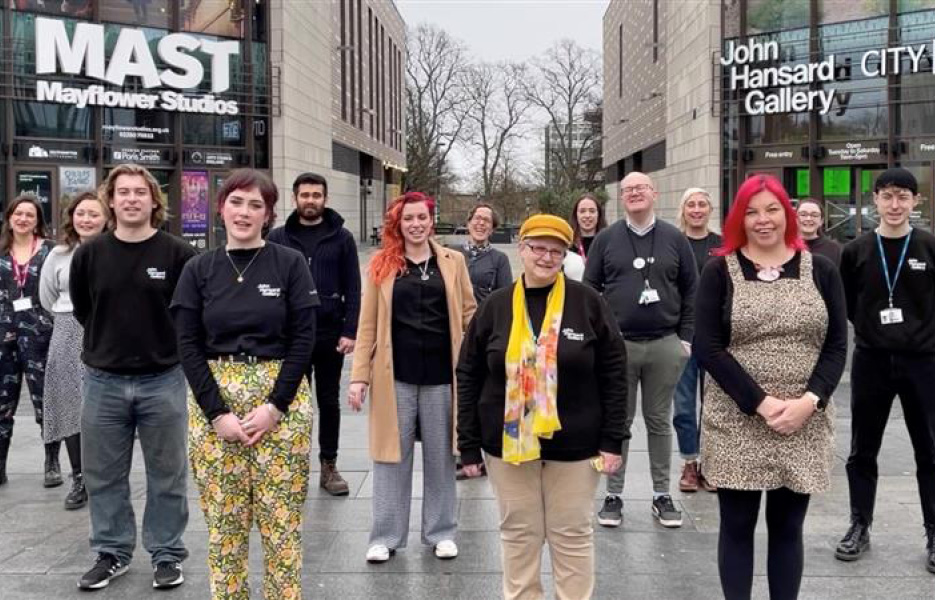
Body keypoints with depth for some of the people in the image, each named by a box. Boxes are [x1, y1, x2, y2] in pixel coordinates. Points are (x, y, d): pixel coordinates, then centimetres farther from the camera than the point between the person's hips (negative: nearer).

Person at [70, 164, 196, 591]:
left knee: (167, 476, 7)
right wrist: (109, 342, 12)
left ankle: (167, 554, 21)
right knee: (104, 476, 12)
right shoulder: (89, 254, 0)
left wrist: (165, 345, 5)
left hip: (163, 380, -2)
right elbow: (80, 307, 14)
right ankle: (112, 552, 27)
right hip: (103, 381, 2)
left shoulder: (178, 254, -7)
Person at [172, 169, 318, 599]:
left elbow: (303, 338, -4)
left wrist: (275, 406, -13)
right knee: (223, 519, 8)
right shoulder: (199, 270, 5)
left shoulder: (290, 263, 0)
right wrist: (218, 413, -9)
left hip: (282, 401, -1)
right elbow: (188, 346, 1)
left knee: (282, 518, 2)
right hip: (213, 402, 2)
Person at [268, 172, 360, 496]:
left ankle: (329, 466, 21)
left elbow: (352, 288, 0)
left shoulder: (341, 237, 2)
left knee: (329, 402, 10)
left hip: (330, 334, 0)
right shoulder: (278, 238, 3)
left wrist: (350, 332, -8)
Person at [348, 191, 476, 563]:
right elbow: (368, 324, 3)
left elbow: (468, 314, 9)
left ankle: (441, 533, 24)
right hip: (396, 375, -1)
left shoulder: (452, 261, 6)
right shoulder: (381, 264, 4)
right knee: (392, 456, 6)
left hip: (441, 373, 1)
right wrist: (359, 376, -2)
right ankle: (385, 537, 18)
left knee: (440, 456, 10)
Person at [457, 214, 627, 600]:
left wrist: (612, 440, -6)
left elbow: (614, 373, -2)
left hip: (574, 444, -1)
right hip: (507, 442, 2)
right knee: (518, 533, 12)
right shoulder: (496, 306, 0)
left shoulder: (588, 303, -4)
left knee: (572, 534, 11)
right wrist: (469, 446, -1)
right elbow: (469, 377, 2)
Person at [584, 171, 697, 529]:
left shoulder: (674, 239, 5)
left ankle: (661, 494, 20)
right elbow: (589, 290, 4)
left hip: (665, 345, 1)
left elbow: (690, 292, 7)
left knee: (659, 421, 10)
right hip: (617, 345, 0)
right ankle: (613, 495, 16)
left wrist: (685, 337, 0)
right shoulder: (606, 239, 4)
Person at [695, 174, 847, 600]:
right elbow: (706, 348, -8)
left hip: (804, 428, 2)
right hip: (736, 425, -1)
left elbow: (837, 346, 3)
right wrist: (762, 403, -16)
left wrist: (809, 401, -14)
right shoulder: (719, 272, -1)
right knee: (737, 526, 7)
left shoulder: (820, 270, 6)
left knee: (787, 528, 11)